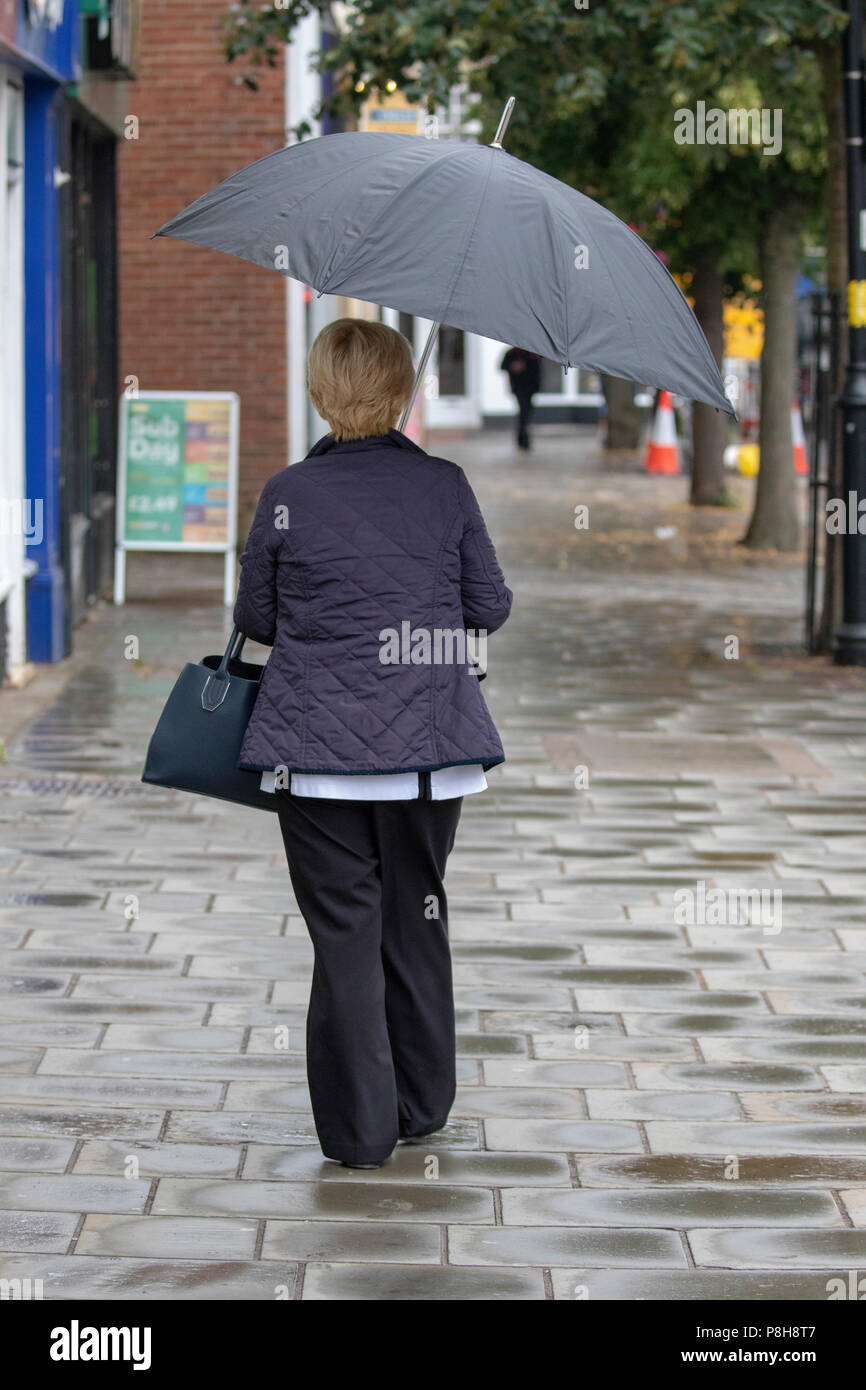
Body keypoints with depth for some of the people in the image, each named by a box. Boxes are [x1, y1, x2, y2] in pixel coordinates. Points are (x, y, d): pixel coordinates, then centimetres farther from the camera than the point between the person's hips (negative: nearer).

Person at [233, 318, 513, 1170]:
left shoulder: (288, 495, -6)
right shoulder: (445, 487, -3)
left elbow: (254, 619, 3)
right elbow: (489, 609, 3)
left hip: (318, 747, -2)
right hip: (429, 745, 2)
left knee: (344, 929, 4)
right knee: (416, 917, 16)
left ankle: (359, 1128, 5)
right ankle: (420, 1106, 26)